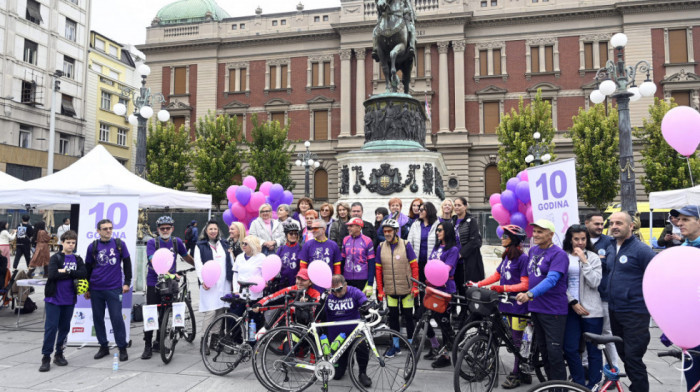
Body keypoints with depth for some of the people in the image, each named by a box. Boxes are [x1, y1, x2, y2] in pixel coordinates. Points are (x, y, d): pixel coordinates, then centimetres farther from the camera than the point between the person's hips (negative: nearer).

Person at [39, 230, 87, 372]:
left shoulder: (77, 259, 8)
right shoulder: (55, 258, -2)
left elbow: (84, 274, -8)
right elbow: (52, 275, -18)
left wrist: (65, 272, -15)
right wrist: (72, 274, -12)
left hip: (69, 299, 4)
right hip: (54, 298, -3)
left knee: (64, 327, 10)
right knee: (51, 327, -3)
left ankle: (59, 354, 22)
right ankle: (46, 357, 5)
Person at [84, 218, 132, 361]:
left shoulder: (119, 244, 1)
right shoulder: (92, 247, 4)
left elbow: (127, 263, 7)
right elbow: (87, 268, 11)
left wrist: (127, 282, 1)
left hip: (114, 288, -2)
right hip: (96, 289, 2)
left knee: (117, 318, -3)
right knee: (98, 319, 9)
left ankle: (122, 348, 7)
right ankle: (103, 346, 23)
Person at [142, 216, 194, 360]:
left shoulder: (176, 242, 3)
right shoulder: (152, 242, -8)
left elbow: (186, 256, 19)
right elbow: (153, 260, -24)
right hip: (154, 283, -3)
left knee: (165, 314, 10)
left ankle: (158, 343, 24)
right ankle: (147, 346, 6)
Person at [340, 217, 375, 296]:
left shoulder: (367, 241, -4)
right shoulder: (346, 240, 8)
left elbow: (371, 264, -4)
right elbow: (342, 261, 13)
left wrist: (370, 284, -8)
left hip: (363, 280, -4)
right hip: (347, 280, 4)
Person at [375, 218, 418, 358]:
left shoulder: (405, 245, -6)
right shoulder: (381, 247, 1)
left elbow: (414, 266, -5)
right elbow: (378, 269, 4)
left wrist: (415, 286, -8)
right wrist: (380, 290, 2)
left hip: (406, 289, -3)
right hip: (390, 289, 3)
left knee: (408, 316, 5)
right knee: (393, 316, 9)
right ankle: (396, 345, 22)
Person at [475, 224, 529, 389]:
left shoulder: (523, 258, -13)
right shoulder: (506, 256, 12)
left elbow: (525, 284, -16)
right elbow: (496, 275, 17)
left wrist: (502, 288, -24)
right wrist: (478, 284, 7)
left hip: (518, 305, -8)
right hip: (508, 303, 8)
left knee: (517, 340, 0)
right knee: (513, 339, 13)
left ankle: (517, 374, 11)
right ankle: (523, 373, 24)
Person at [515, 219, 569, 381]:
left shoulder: (558, 254, -14)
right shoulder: (533, 250, 9)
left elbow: (551, 279, -27)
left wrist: (530, 294, -38)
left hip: (553, 310, -8)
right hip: (535, 307, 8)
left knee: (554, 351, -3)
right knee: (542, 349, 16)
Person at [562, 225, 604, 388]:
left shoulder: (593, 257, 2)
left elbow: (594, 282, -11)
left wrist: (584, 260, -14)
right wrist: (573, 302, -7)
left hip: (591, 309, -1)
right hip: (571, 308, 2)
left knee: (593, 349, 4)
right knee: (570, 349, 2)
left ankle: (594, 385, 17)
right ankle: (580, 384, 19)